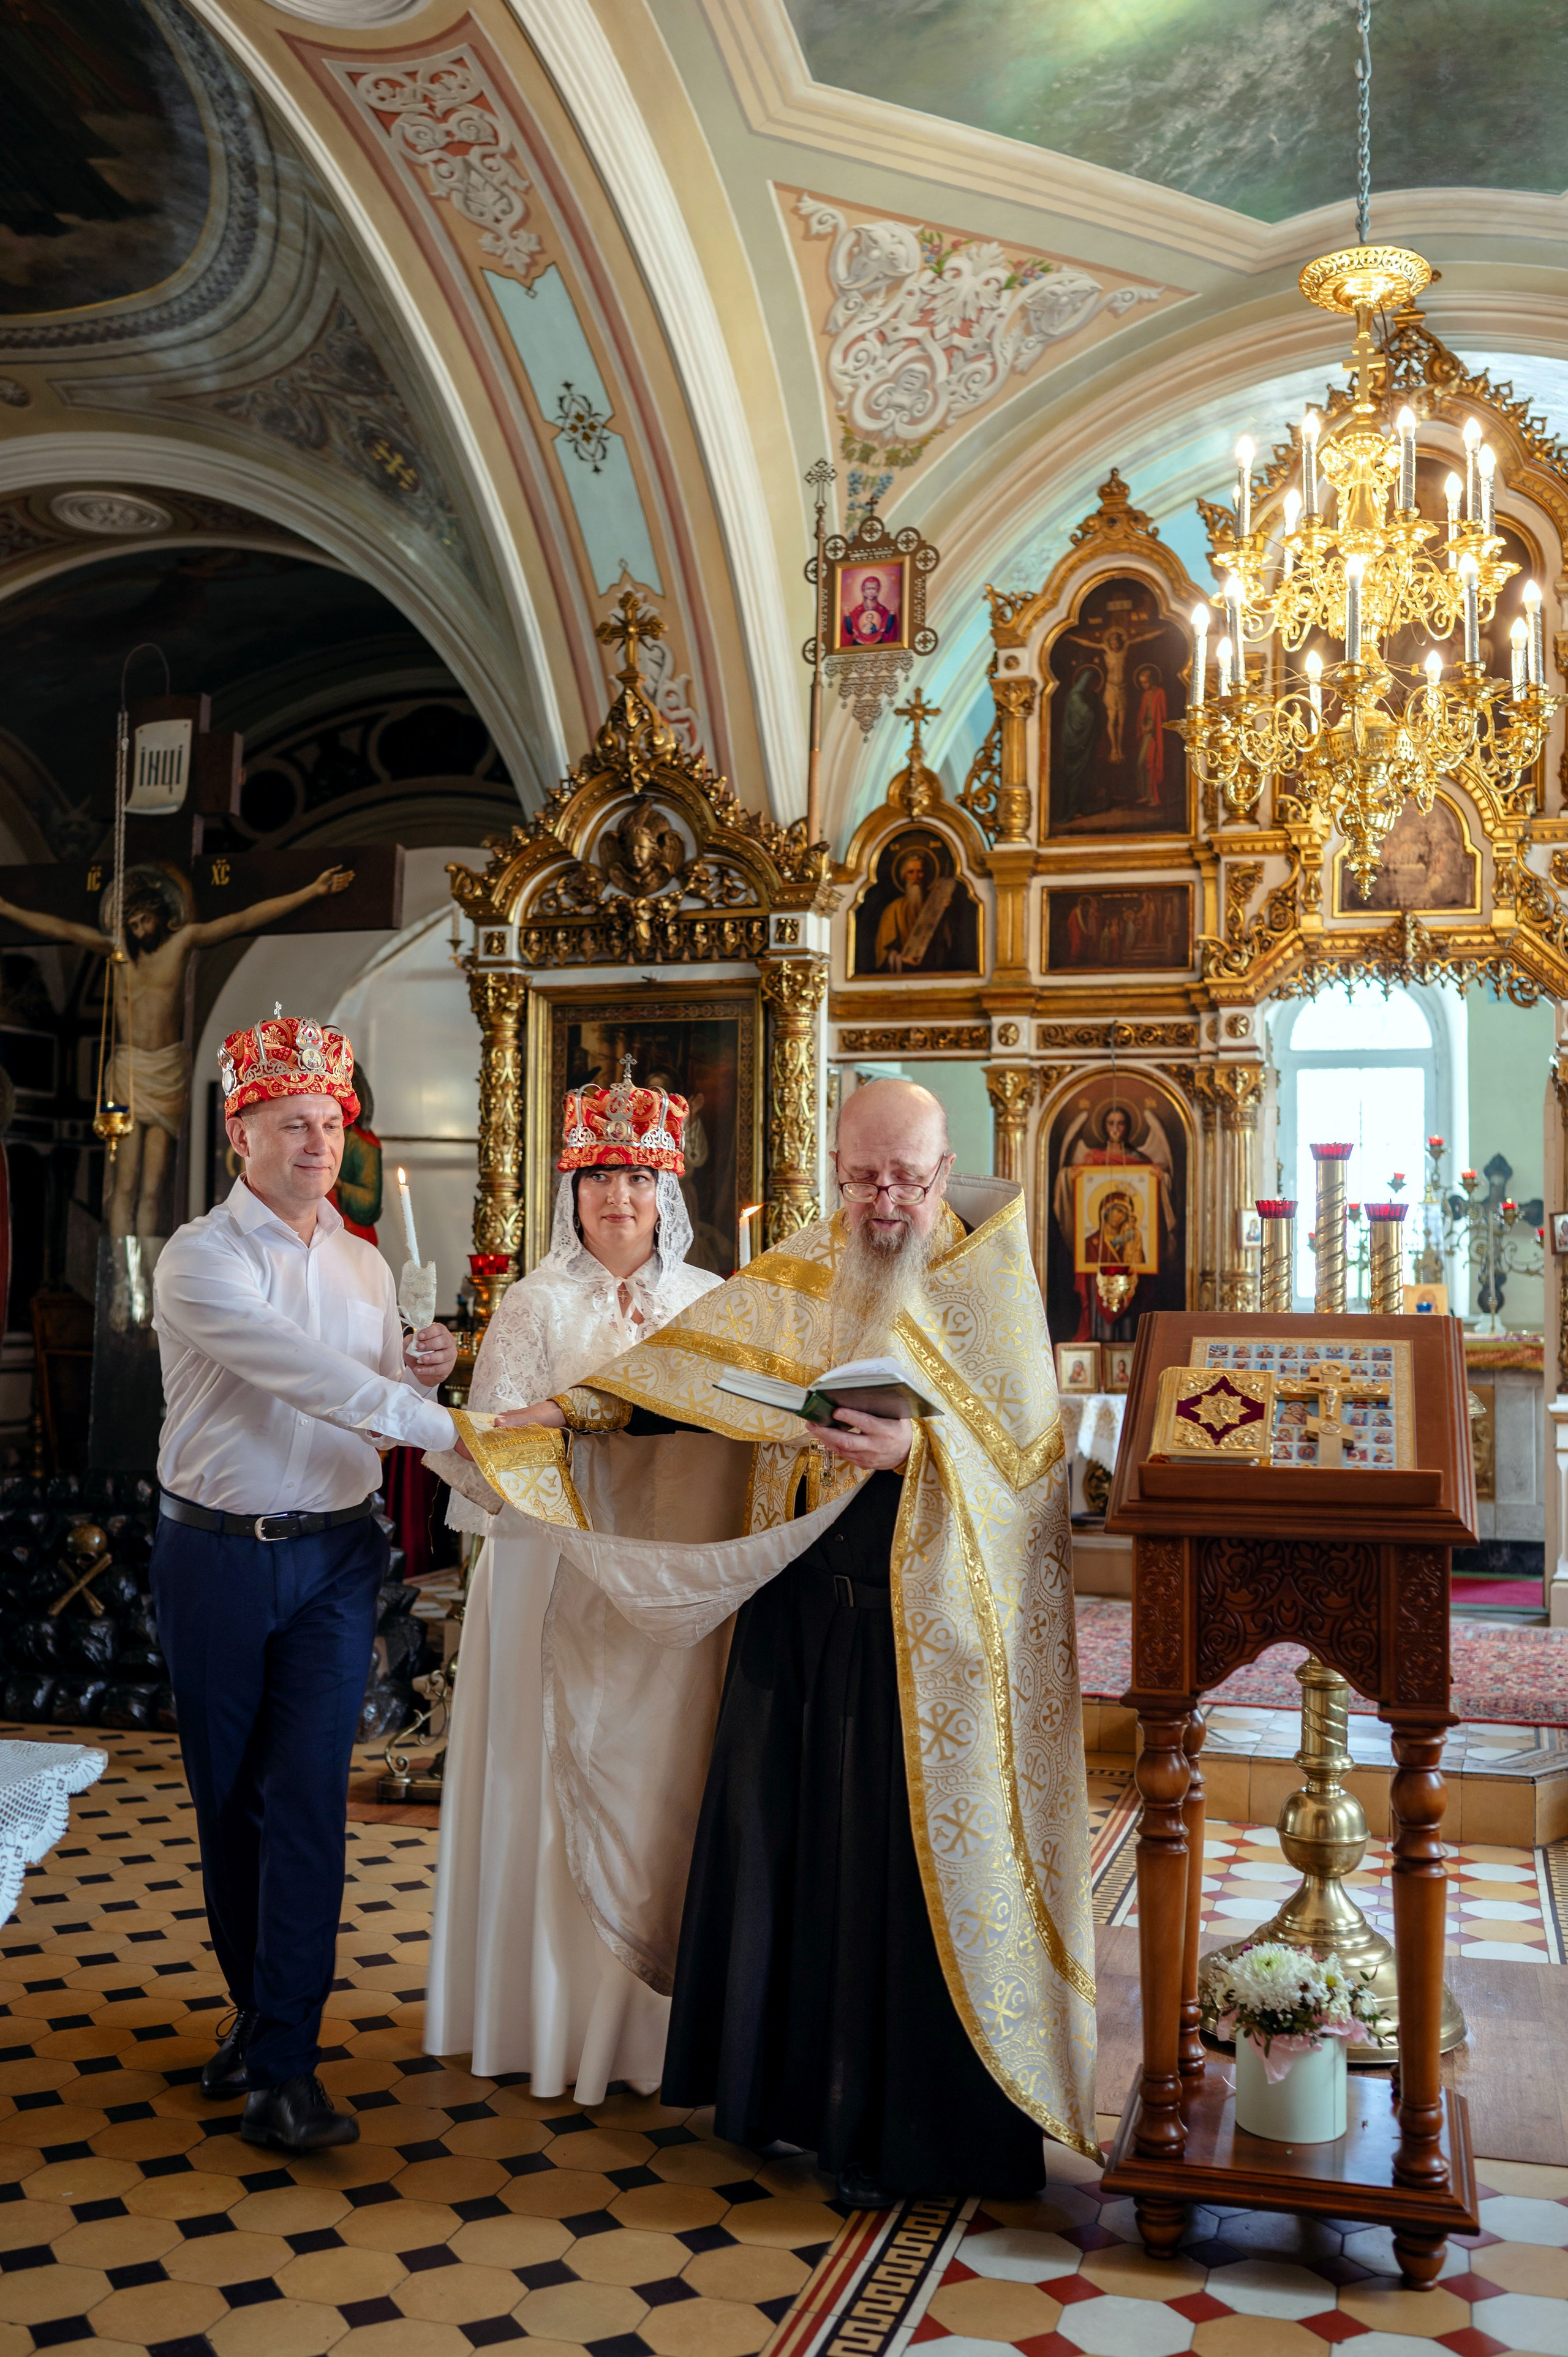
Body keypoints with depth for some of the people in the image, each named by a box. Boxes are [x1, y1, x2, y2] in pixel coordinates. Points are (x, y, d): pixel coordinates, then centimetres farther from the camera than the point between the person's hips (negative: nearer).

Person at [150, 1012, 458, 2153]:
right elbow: (296, 1370, -25)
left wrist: (421, 1373, -7)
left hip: (336, 1554, 3)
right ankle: (259, 2009, 30)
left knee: (309, 1797, -3)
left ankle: (284, 2060, 4)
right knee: (228, 1796, 10)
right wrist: (444, 1420, -32)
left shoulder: (366, 1265, 8)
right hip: (218, 1554, -2)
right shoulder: (200, 1258, -10)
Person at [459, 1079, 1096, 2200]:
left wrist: (919, 1451, -26)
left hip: (920, 1627, -4)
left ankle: (901, 2130, 17)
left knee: (904, 1865, 1)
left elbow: (1031, 1442, -11)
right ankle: (784, 2078, 30)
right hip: (795, 1608, 4)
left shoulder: (991, 1280, -4)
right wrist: (568, 1412, -5)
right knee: (780, 1837, 12)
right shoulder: (798, 1273, 8)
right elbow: (687, 1370, 5)